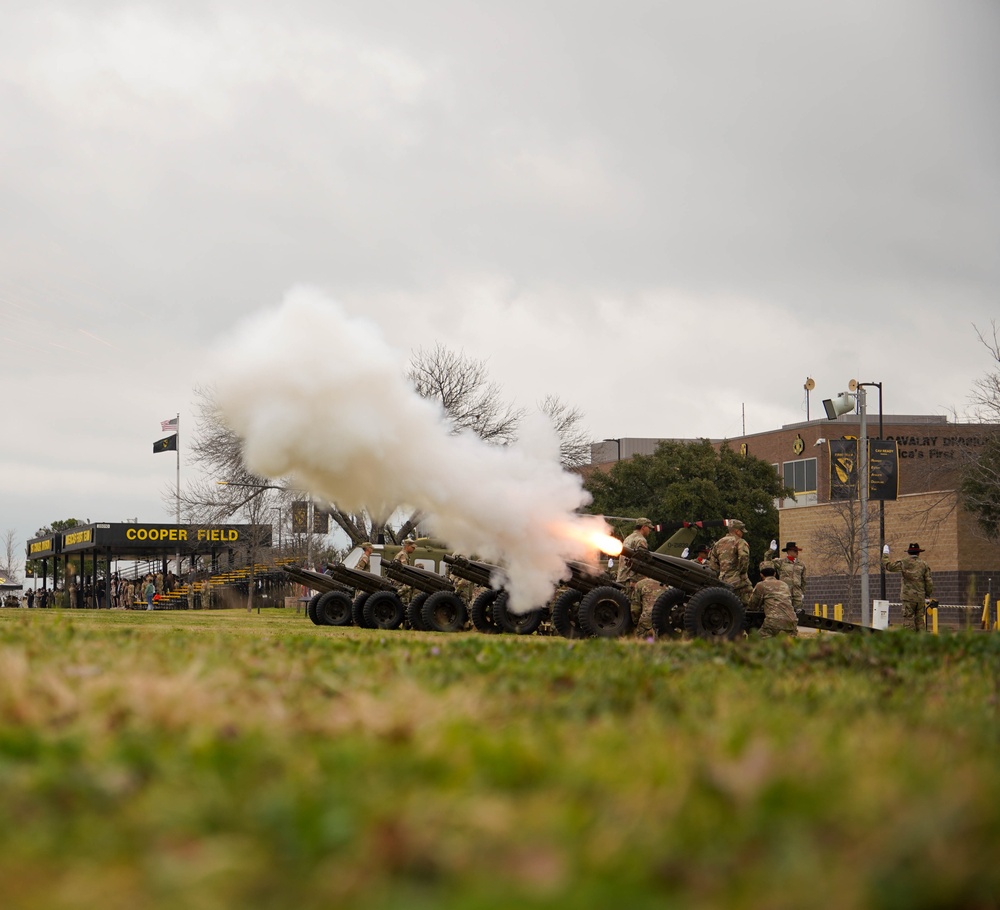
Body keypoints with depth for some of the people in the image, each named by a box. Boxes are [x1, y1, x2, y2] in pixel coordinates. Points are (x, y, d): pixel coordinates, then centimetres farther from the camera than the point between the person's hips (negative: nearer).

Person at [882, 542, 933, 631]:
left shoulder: (903, 563, -2)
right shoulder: (924, 565, 4)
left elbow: (888, 565, 5)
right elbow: (929, 582, 3)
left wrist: (885, 553, 20)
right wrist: (928, 596, 11)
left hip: (908, 597, -3)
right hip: (921, 597, 3)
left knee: (908, 618, -3)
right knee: (919, 619, 9)